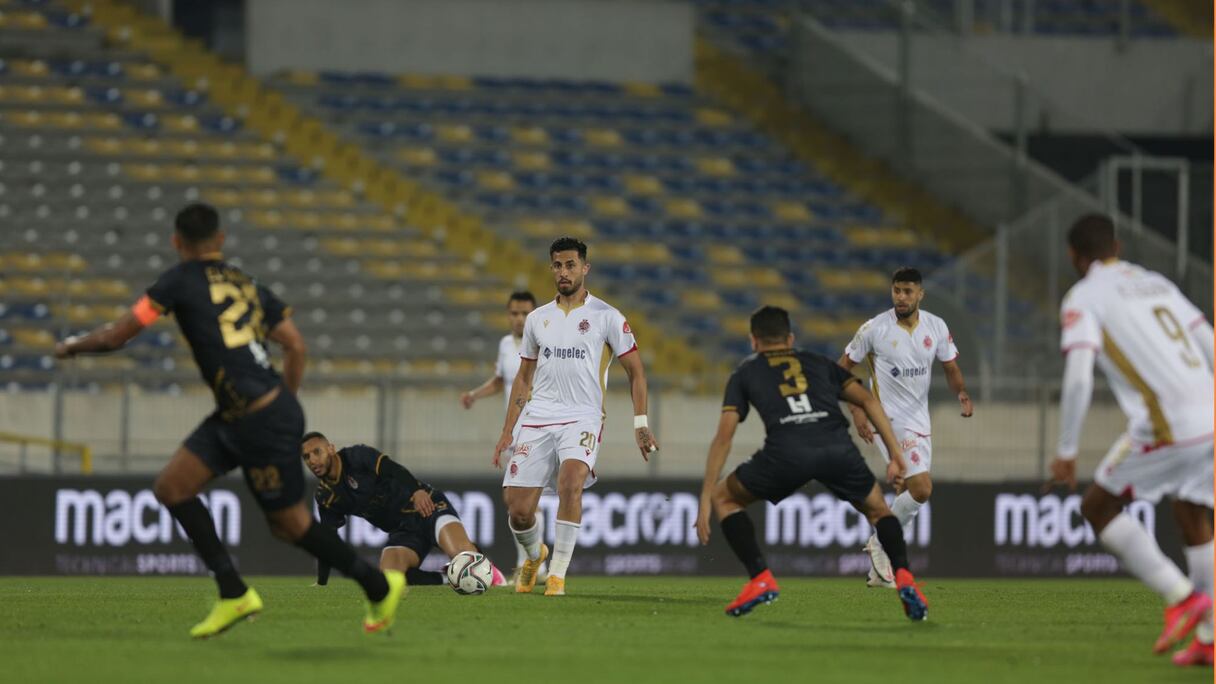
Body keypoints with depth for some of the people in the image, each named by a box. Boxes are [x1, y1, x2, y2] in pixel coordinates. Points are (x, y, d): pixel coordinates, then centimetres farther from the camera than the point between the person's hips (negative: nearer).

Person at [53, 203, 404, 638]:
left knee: (289, 524, 4)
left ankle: (380, 587, 18)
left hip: (262, 420, -8)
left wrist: (72, 347, 12)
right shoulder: (247, 285, 13)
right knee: (171, 488, 6)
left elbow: (116, 337, -7)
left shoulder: (181, 281, -8)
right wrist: (284, 403, 25)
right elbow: (296, 347, 12)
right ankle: (233, 594, 6)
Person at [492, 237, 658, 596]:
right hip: (537, 418, 4)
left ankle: (558, 573, -22)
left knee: (570, 481, -33)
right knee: (518, 512, -5)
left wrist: (640, 424, -4)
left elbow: (635, 370, 5)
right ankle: (534, 555, 30)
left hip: (582, 417, -4)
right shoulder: (537, 319, 14)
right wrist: (508, 431, 14)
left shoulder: (606, 317, 2)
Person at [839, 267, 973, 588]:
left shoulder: (936, 327, 1)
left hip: (919, 421, 6)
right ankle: (881, 544, 0)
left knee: (906, 495, 8)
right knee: (921, 489, -19)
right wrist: (857, 411, -11)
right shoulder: (874, 328, -11)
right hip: (890, 418, -6)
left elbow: (950, 368, 11)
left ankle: (880, 569, 20)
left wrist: (962, 393, -10)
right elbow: (842, 368, -1)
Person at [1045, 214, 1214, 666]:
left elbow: (1078, 378, -9)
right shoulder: (1157, 284, 24)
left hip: (1166, 426, -7)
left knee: (1097, 508, 11)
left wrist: (1066, 452, -4)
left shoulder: (1083, 298, 3)